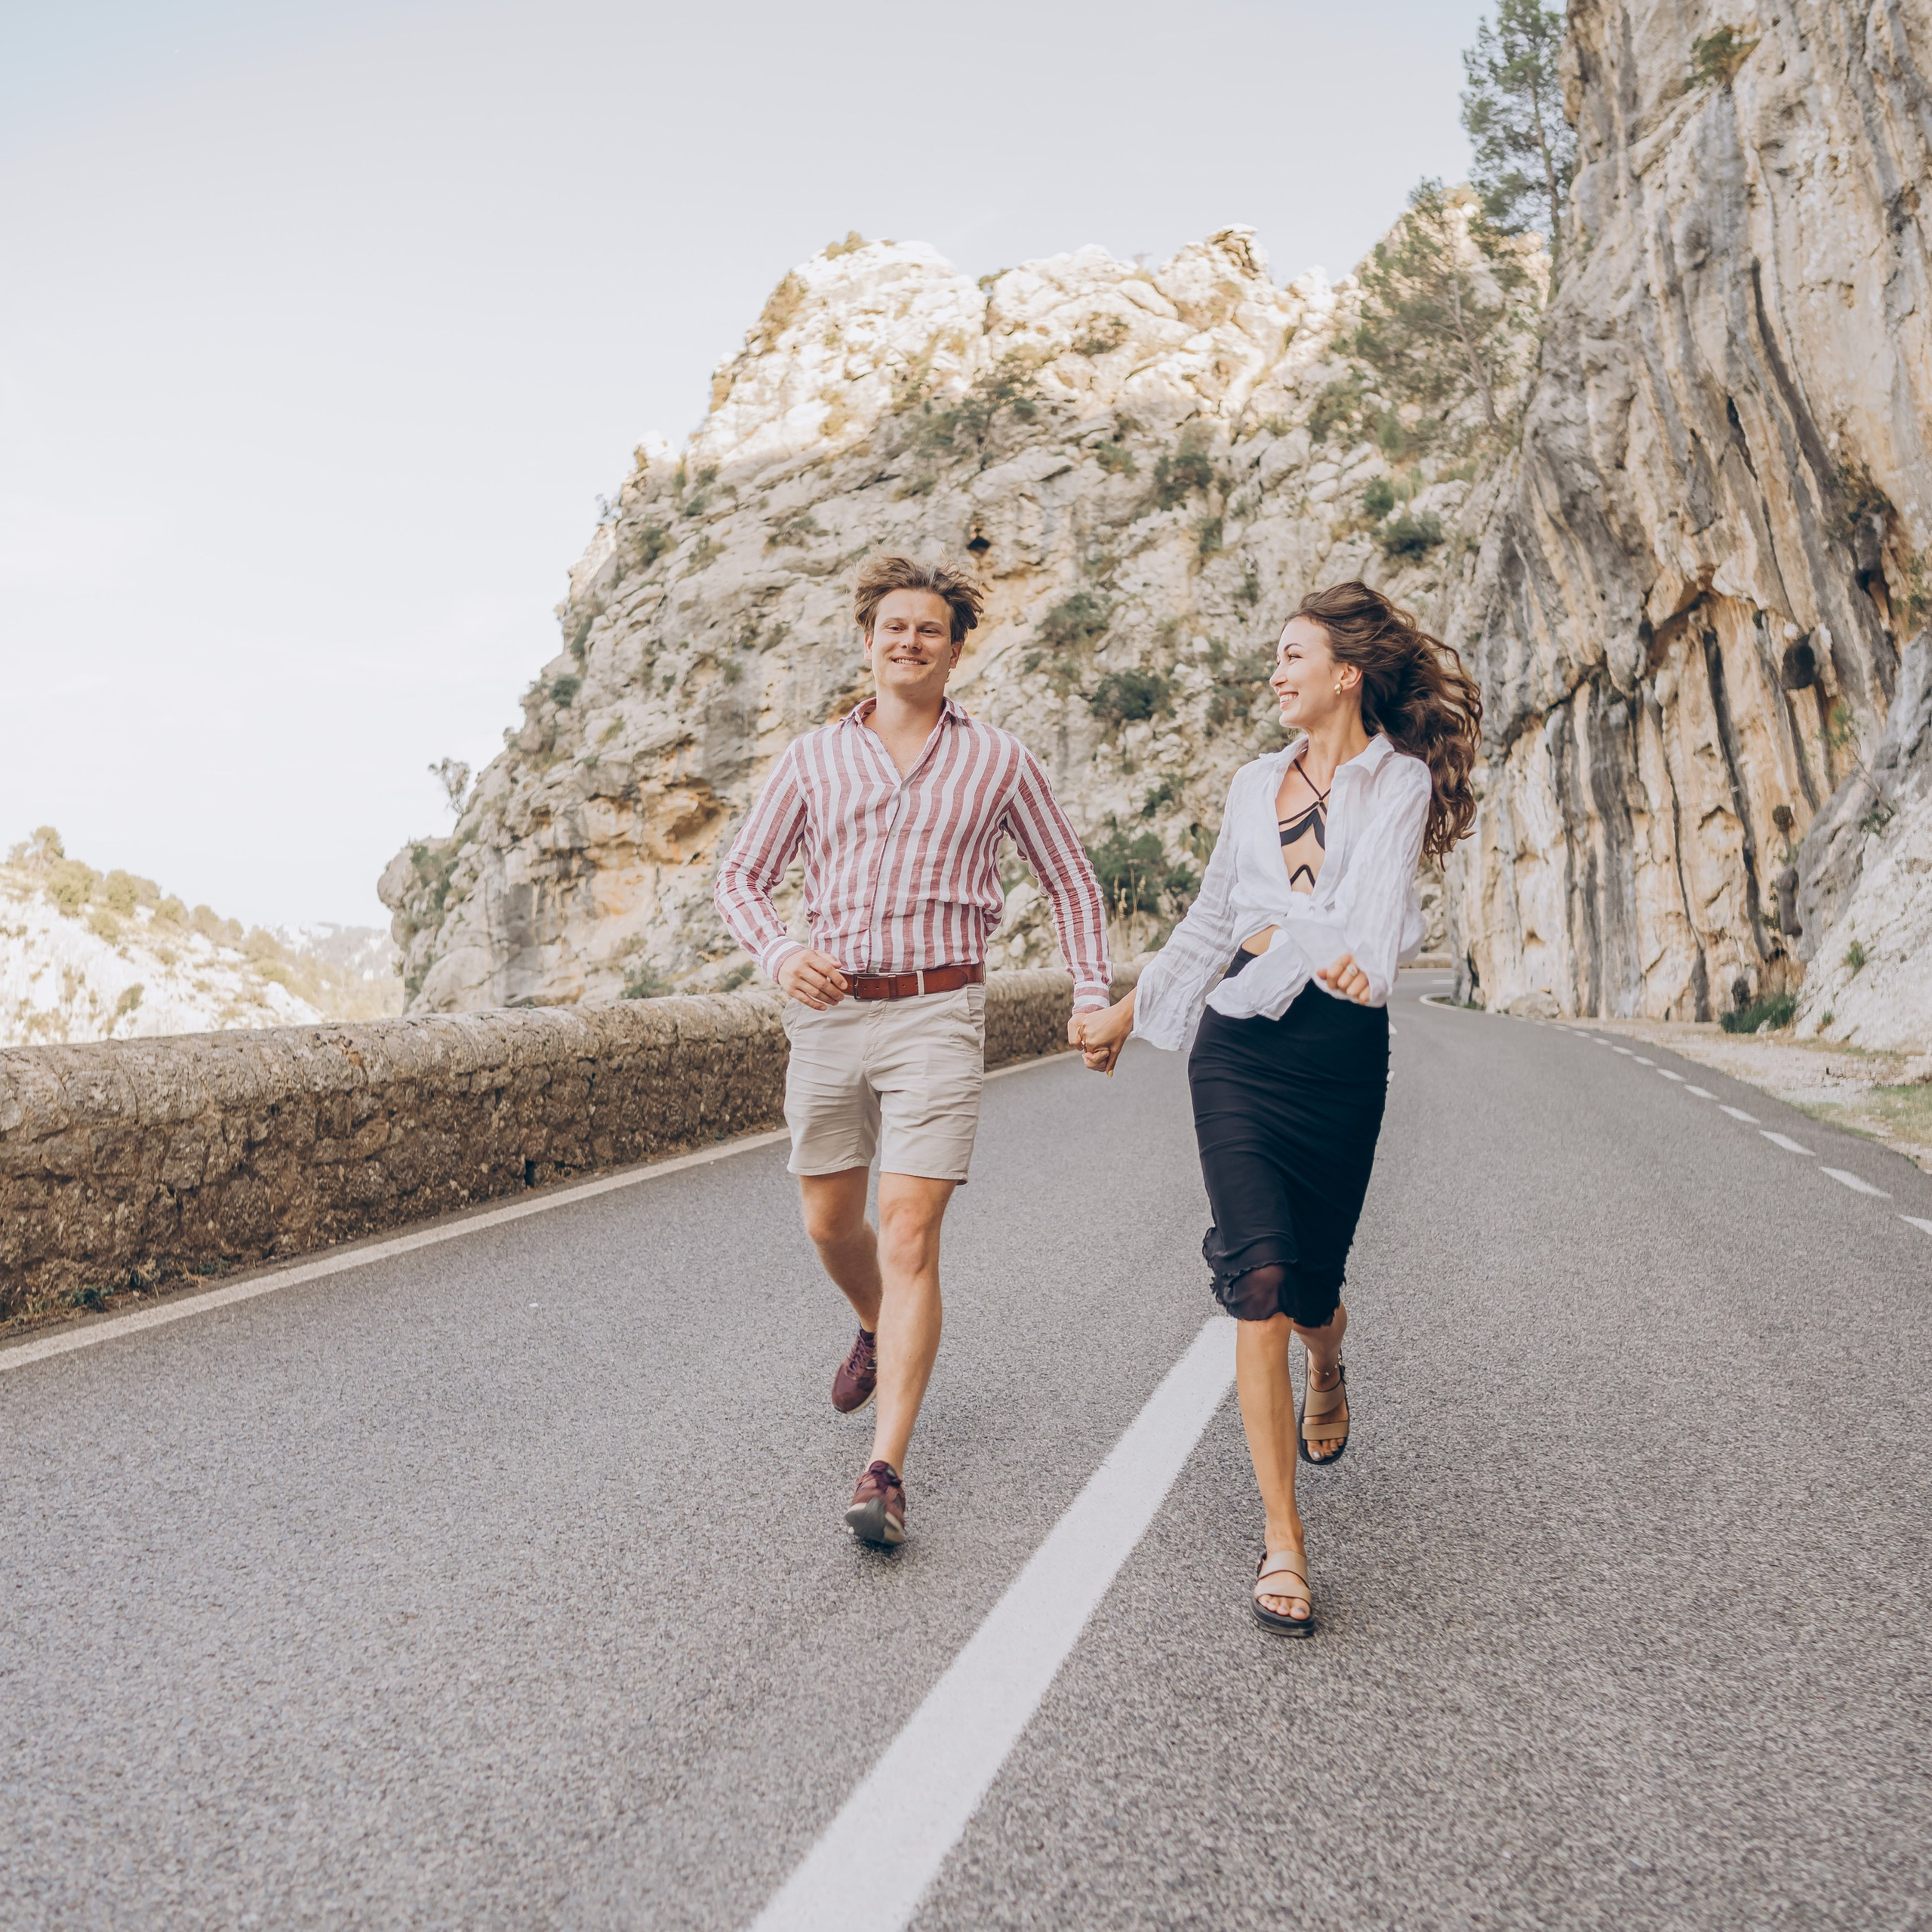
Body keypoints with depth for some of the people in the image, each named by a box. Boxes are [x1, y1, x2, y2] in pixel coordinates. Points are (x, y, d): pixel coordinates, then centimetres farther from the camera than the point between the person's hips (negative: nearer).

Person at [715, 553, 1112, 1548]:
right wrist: (781, 954, -9)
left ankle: (885, 1470, -6)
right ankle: (876, 1331, 48)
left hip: (935, 1016, -3)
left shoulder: (999, 760, 6)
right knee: (830, 1223, 15)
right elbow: (741, 874, 11)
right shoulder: (814, 756, 9)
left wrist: (1092, 991, 3)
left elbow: (1071, 881, 14)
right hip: (828, 1011, 3)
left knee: (908, 1235, -11)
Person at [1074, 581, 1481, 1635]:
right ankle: (1282, 1539, -6)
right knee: (1259, 1278, -13)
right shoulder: (1255, 783, 14)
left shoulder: (1399, 778, 2)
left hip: (1341, 1050, -2)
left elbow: (1380, 891, -17)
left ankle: (1325, 1372, 48)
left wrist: (1357, 958, -34)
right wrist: (1127, 1013, 26)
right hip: (1237, 1046, 2)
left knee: (1311, 1283, 7)